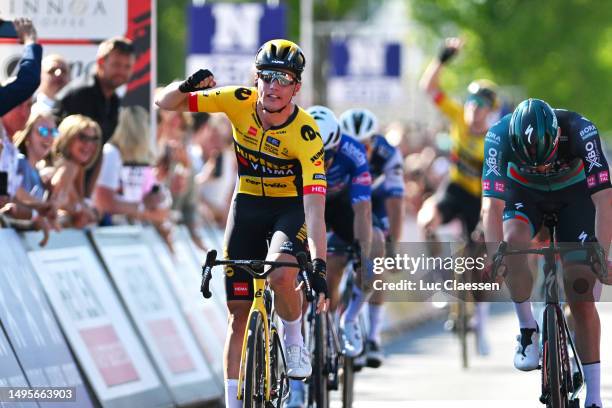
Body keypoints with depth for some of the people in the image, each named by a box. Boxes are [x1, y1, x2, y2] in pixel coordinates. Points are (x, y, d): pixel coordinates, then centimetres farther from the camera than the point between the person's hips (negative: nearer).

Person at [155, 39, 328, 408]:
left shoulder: (306, 135, -27)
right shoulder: (240, 102, -18)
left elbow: (315, 208, -33)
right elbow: (166, 103, -11)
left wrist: (319, 266, -43)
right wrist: (187, 87, -34)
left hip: (291, 207, -3)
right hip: (248, 203, 3)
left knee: (280, 275, -33)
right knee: (240, 312, 0)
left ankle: (295, 339, -2)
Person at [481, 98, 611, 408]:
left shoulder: (580, 131, -36)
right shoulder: (499, 136, -34)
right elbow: (492, 205, -37)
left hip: (574, 193, -1)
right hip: (524, 192, 1)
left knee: (581, 297, -9)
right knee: (513, 242, -33)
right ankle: (527, 330, -12)